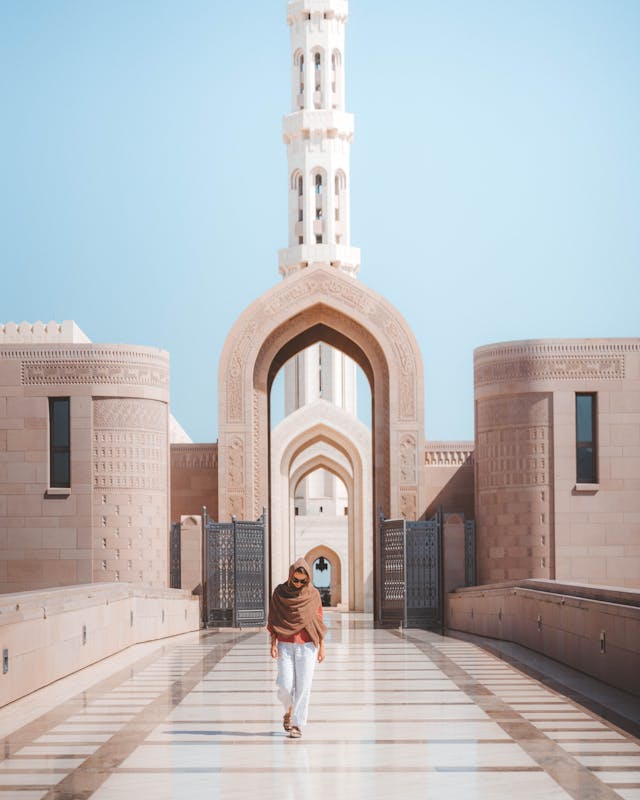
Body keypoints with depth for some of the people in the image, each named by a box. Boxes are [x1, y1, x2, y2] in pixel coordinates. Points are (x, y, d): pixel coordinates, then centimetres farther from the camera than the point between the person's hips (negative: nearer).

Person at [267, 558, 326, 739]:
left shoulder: (313, 594, 1)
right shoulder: (279, 593, 0)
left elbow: (318, 622, 5)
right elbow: (273, 621, 3)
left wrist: (322, 647, 3)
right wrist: (273, 644, -5)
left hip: (307, 646, 0)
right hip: (285, 646, 0)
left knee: (303, 687, -5)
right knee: (285, 686, -7)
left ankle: (297, 724, 2)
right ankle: (288, 711, 23)